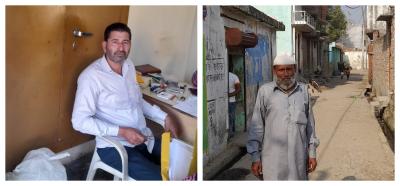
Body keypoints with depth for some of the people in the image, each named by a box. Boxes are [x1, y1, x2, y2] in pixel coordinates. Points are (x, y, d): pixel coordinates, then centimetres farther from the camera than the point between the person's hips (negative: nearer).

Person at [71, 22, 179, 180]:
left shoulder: (129, 66, 7)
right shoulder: (91, 76, -17)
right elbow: (80, 121, -19)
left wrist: (164, 117, 7)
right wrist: (121, 132, -24)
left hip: (144, 138, 7)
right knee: (160, 178, -21)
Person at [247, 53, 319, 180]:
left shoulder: (303, 90, 5)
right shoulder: (265, 91, -4)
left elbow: (310, 124, 10)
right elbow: (256, 126, -2)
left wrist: (312, 153, 9)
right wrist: (255, 157, -4)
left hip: (299, 157, 3)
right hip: (273, 159, -3)